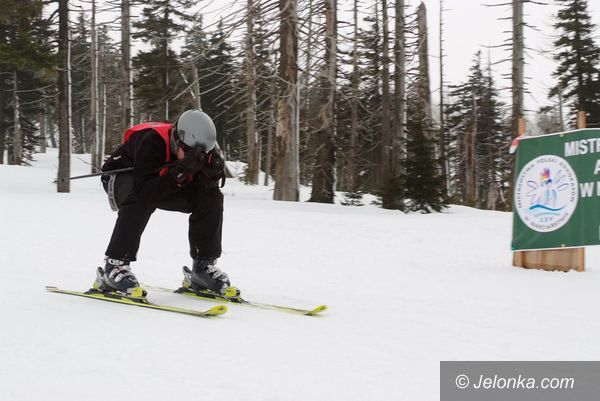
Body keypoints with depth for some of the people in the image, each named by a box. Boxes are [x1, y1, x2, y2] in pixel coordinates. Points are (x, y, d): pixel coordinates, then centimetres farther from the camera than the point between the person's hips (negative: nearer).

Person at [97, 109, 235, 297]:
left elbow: (202, 195, -21)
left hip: (167, 185, 5)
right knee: (139, 200, -39)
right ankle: (114, 266, -28)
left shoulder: (200, 150, -21)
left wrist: (212, 175, -42)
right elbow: (144, 192, -45)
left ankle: (203, 267, -5)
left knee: (213, 198, -14)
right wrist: (181, 170, -52)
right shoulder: (152, 141, -38)